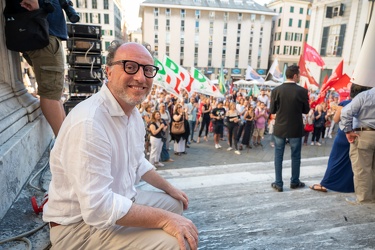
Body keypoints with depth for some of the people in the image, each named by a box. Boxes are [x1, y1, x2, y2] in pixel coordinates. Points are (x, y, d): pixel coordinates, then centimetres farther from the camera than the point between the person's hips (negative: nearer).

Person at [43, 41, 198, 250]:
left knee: (174, 203, 21)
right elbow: (98, 208, -32)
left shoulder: (133, 113, 2)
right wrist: (164, 219, -26)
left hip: (118, 201, 9)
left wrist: (170, 189, 19)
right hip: (81, 226, -9)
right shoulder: (89, 122, -30)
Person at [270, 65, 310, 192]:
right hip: (295, 129, -1)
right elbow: (306, 110, 0)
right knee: (295, 156, 14)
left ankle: (278, 183, 13)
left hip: (280, 128, 1)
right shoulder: (302, 91, -10)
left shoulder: (276, 90, -7)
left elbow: (272, 110, -2)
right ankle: (294, 181, 27)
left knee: (278, 156, 9)